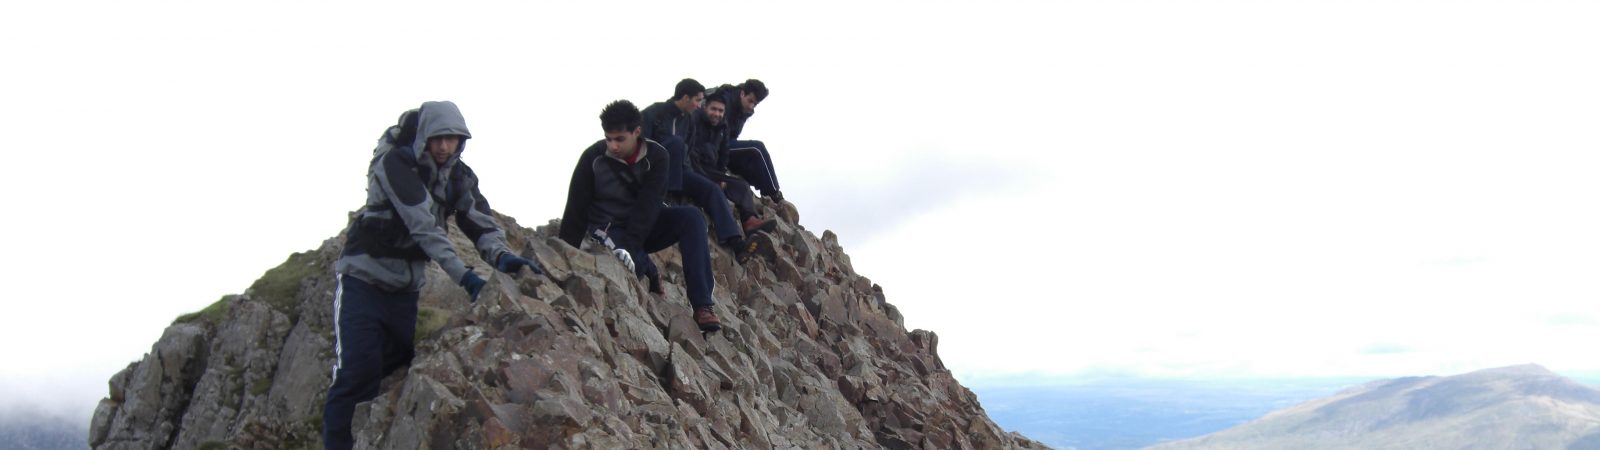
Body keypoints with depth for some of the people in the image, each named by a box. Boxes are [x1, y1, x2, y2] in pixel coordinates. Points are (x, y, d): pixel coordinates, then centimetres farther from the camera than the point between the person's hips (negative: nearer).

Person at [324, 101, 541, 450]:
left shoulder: (459, 176, 1)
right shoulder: (394, 163, -19)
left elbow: (480, 222, -10)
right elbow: (424, 227, -29)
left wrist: (501, 255, -33)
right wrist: (464, 276, -37)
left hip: (406, 288, 6)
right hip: (363, 280, -6)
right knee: (357, 374, -16)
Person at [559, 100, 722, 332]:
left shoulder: (657, 156, -14)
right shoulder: (593, 157, -15)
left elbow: (648, 206, -23)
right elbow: (576, 210, -11)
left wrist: (629, 244, -35)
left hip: (644, 226, 2)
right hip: (608, 231, -2)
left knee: (691, 217, -27)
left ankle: (702, 305, -32)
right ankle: (649, 271, 5)